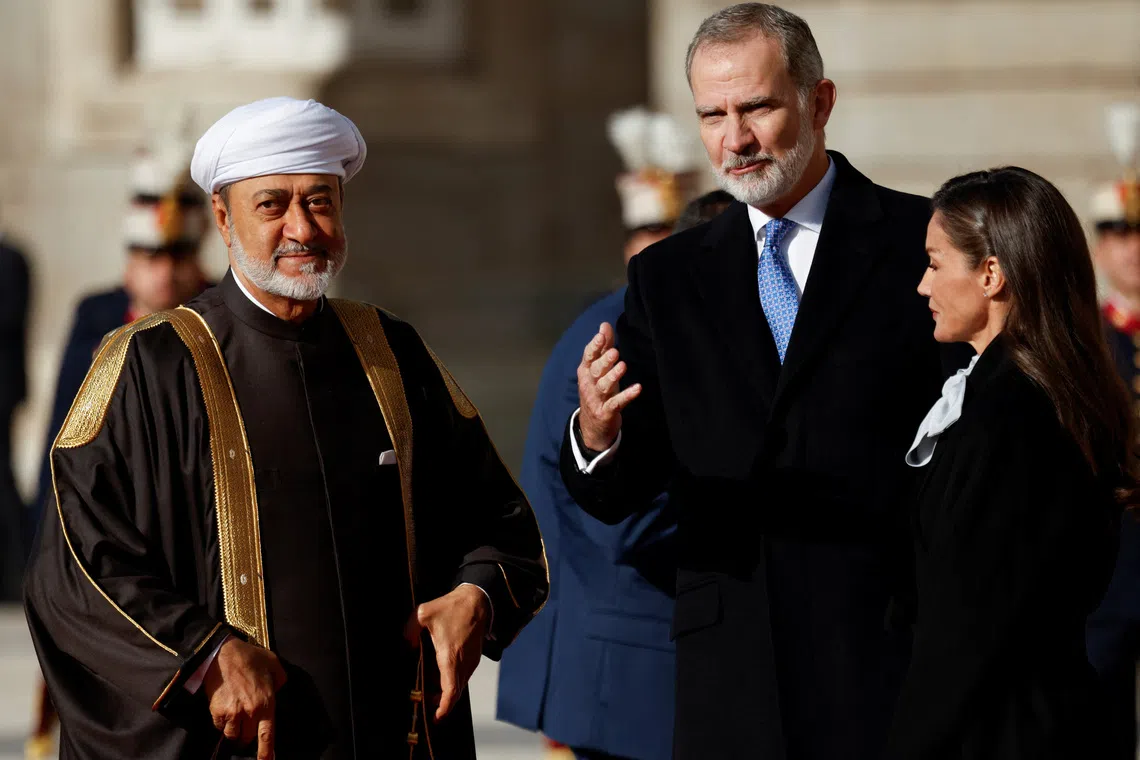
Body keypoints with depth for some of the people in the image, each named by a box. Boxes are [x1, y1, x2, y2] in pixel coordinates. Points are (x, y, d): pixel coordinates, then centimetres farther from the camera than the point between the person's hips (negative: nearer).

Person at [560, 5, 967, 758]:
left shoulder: (924, 243, 0)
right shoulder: (668, 279, 11)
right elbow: (618, 495, 5)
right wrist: (595, 435, -18)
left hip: (892, 650, -3)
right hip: (731, 662, 3)